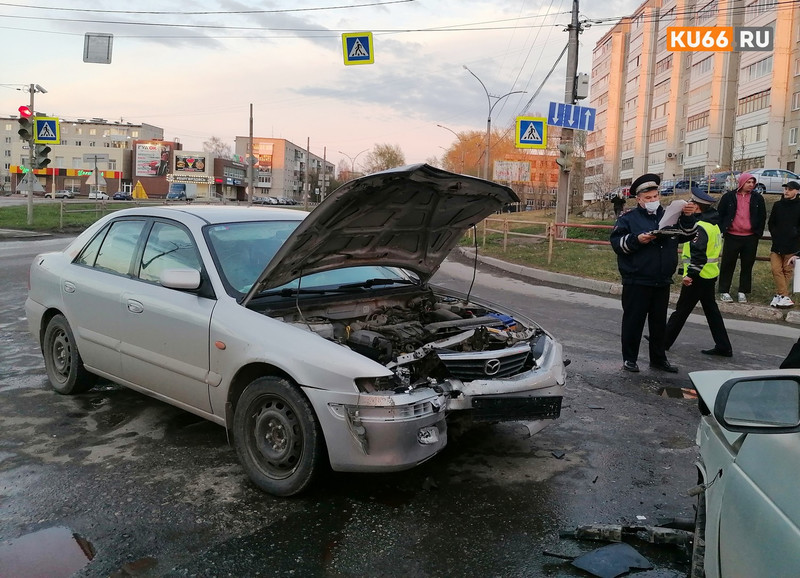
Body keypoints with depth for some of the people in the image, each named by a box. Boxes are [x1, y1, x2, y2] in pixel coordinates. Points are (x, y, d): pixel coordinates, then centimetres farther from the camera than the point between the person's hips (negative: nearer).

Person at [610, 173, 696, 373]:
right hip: (636, 282, -5)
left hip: (662, 282, 5)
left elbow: (688, 235, 12)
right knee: (633, 321, 2)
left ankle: (658, 359, 26)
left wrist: (687, 218, -4)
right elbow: (616, 242, -9)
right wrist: (637, 240, -23)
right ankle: (629, 359, 13)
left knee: (659, 322, 14)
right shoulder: (628, 218, -2)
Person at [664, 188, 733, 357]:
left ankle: (664, 341, 13)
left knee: (681, 310, 1)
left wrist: (690, 275, -27)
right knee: (711, 309, 14)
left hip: (697, 277, -9)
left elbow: (698, 255, -27)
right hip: (710, 274, 9)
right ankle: (723, 346, 16)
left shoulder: (699, 227, -19)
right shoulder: (713, 223, 11)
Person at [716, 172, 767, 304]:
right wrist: (722, 230, 0)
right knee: (727, 264, 1)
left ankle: (743, 292, 13)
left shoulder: (758, 198, 7)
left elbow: (762, 217, 13)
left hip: (750, 238, 2)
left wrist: (758, 233, 5)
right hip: (732, 237, -2)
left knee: (747, 266, 6)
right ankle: (724, 292, 7)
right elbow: (720, 214, 6)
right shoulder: (729, 197, 1)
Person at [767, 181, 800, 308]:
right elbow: (771, 223, 16)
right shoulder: (778, 205, 11)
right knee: (776, 269, -6)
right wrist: (775, 235, 4)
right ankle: (784, 296, -5)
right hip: (777, 245, 3)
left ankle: (780, 295, 6)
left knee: (788, 270, 2)